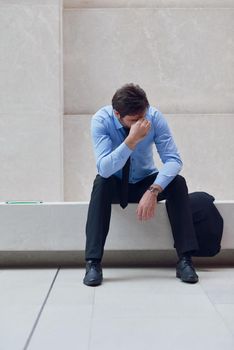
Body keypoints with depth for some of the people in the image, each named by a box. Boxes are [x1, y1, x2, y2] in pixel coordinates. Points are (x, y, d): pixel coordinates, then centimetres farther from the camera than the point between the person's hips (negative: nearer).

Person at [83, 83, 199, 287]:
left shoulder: (154, 116, -19)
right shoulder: (101, 120, -23)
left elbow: (173, 160, -23)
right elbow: (104, 169, -34)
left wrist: (153, 191, -38)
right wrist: (131, 140, -46)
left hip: (146, 182, 1)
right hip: (115, 186, -1)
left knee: (178, 182, -27)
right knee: (101, 183, -34)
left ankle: (185, 259, -24)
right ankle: (93, 263, -32)